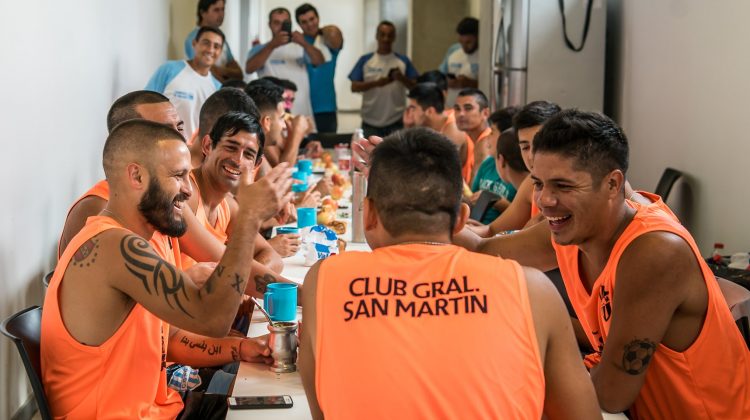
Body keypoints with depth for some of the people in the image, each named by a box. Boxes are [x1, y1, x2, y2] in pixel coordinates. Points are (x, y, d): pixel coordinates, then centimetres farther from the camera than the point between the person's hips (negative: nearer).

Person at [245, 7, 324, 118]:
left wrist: (305, 44, -25)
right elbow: (249, 69, -15)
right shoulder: (260, 49, 5)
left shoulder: (301, 48, 13)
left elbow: (319, 61, -5)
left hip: (302, 114, 3)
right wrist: (272, 45, -26)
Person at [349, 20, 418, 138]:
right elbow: (354, 87, -1)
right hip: (370, 122, 0)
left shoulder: (403, 61, 5)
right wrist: (376, 83, -17)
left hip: (396, 122, 0)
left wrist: (402, 79, -17)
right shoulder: (365, 60, 5)